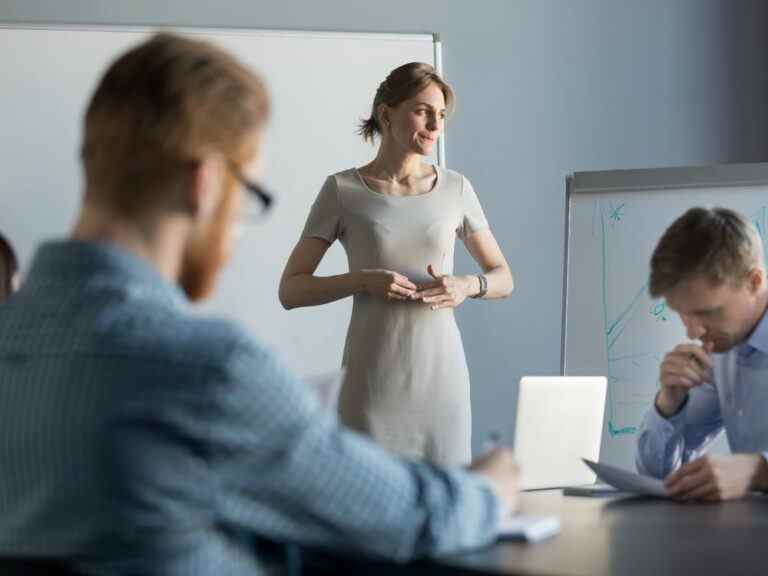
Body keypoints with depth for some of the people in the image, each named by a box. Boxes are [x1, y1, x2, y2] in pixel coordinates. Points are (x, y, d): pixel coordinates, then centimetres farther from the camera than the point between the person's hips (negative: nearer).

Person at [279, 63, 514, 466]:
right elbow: (290, 290, -1)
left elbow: (503, 279, 13)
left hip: (441, 373, 2)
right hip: (372, 380, -2)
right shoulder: (342, 190, 0)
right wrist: (363, 281, -16)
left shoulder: (455, 188, 6)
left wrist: (466, 286, -9)